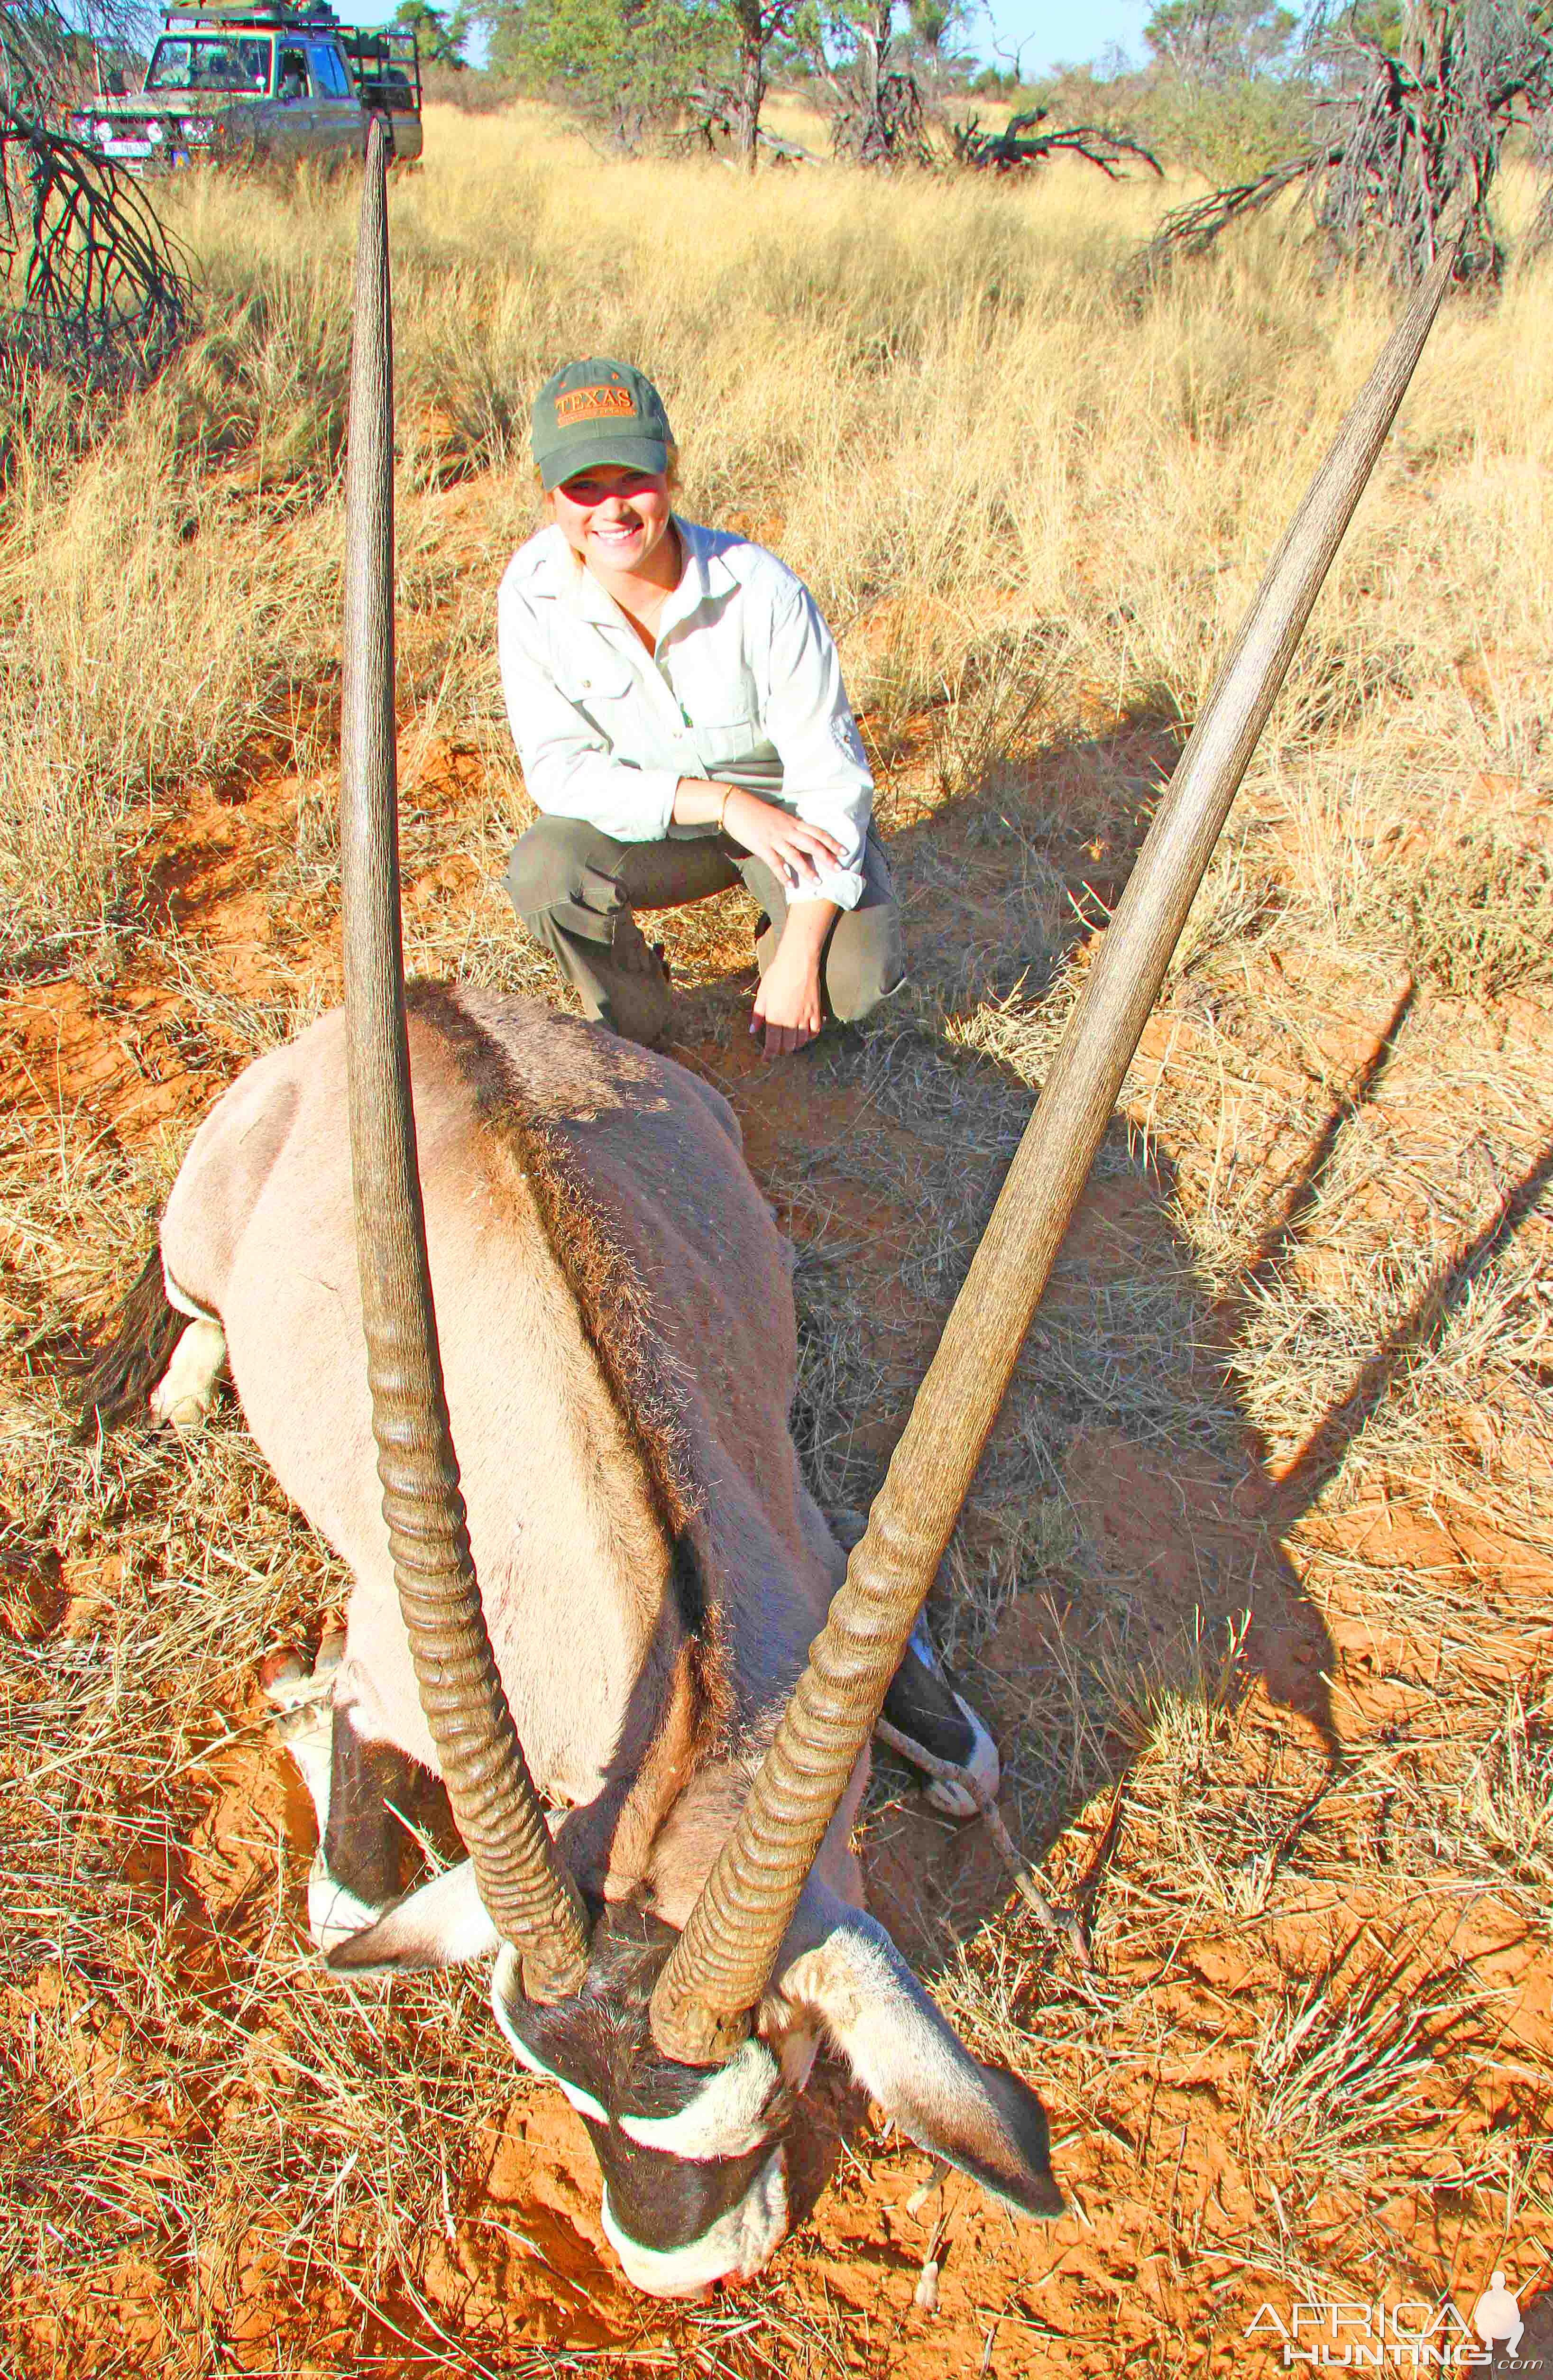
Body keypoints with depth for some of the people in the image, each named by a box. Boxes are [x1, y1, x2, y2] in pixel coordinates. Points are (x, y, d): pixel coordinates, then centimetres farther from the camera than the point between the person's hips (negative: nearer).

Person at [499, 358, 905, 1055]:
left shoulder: (758, 587, -26)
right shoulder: (532, 593, -19)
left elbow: (829, 771, -22)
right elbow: (558, 767, -17)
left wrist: (800, 958, -28)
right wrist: (723, 802, -29)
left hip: (789, 812, -2)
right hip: (649, 818, 2)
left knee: (862, 976, -26)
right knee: (542, 870, -28)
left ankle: (780, 945, 12)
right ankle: (632, 1027, 1)